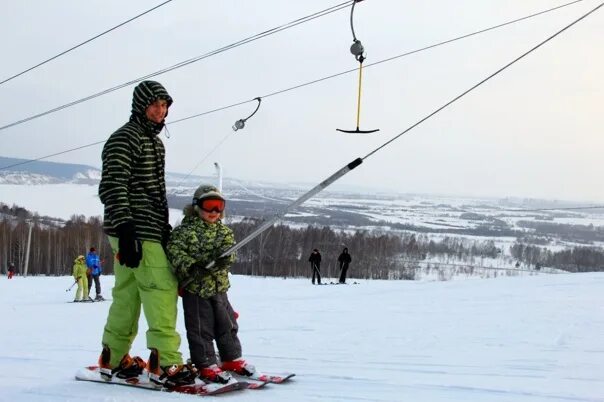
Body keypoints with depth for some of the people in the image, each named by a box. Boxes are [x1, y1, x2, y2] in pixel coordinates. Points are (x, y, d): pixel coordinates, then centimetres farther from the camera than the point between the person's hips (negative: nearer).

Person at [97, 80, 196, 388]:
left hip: (150, 230, 10)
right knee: (162, 291, -12)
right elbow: (112, 187, -18)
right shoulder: (125, 138, -9)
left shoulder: (154, 141, 21)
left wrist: (165, 228, 23)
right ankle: (165, 364, -12)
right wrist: (125, 230, -25)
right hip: (136, 233, -10)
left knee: (127, 295, 13)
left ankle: (113, 359, 21)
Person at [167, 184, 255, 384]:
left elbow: (229, 253, -5)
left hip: (219, 287, 5)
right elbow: (174, 250, -16)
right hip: (194, 287, -5)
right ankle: (206, 365, 11)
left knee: (227, 324, 14)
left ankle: (232, 358, 29)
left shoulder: (225, 232, 7)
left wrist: (223, 258, -28)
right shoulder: (186, 230, -7)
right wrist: (190, 266, -29)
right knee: (201, 329, 1)